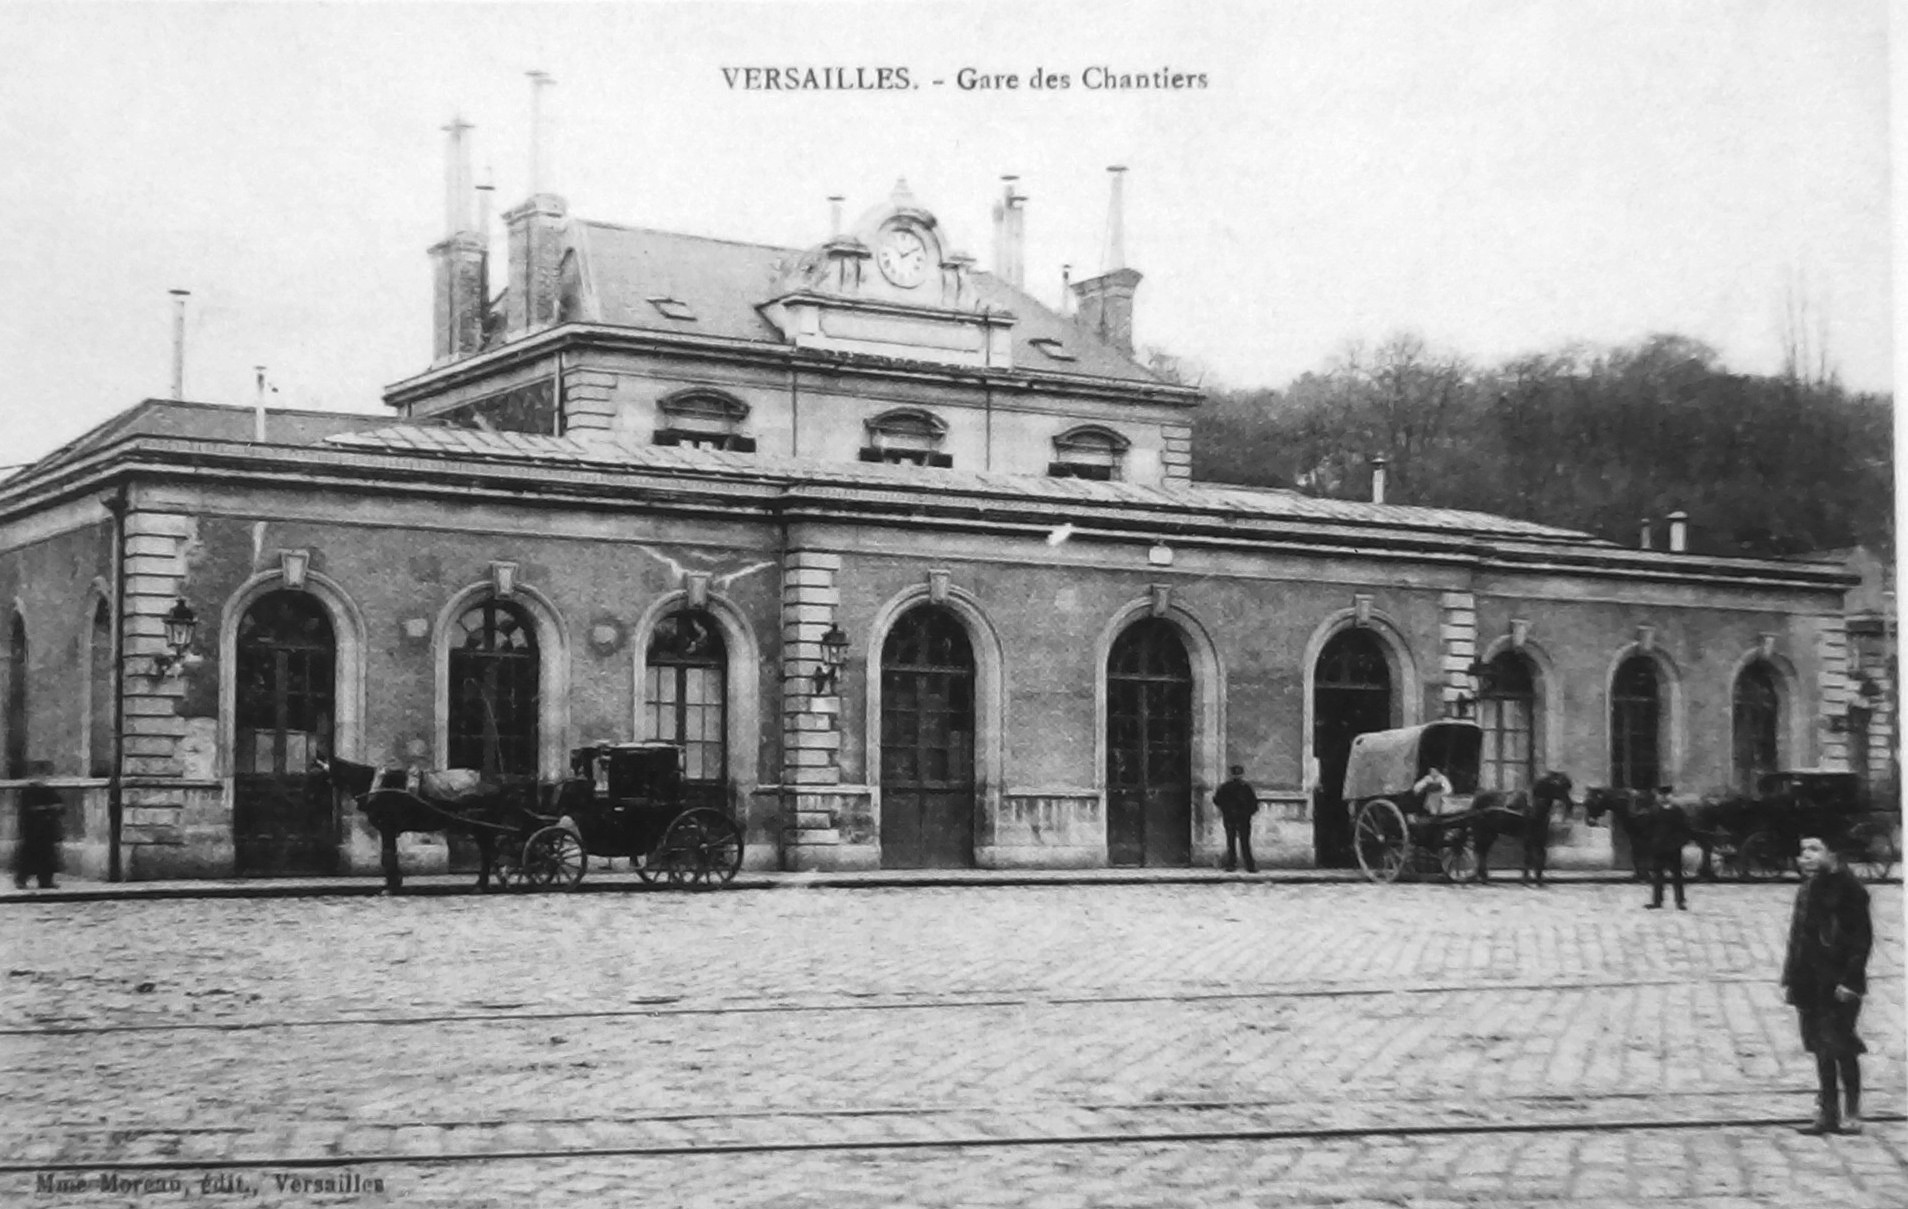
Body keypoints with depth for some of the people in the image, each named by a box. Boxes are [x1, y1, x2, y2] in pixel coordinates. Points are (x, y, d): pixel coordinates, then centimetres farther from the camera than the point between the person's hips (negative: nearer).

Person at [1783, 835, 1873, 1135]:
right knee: (1821, 1048, 10)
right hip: (1810, 983, 7)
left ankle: (1852, 1114, 8)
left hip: (1837, 983, -7)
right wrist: (1790, 978, 11)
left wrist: (1850, 979, -17)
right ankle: (1827, 1113, 16)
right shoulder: (1806, 890, 11)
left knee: (1841, 1047, -3)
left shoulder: (1847, 889, -12)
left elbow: (1862, 937, -13)